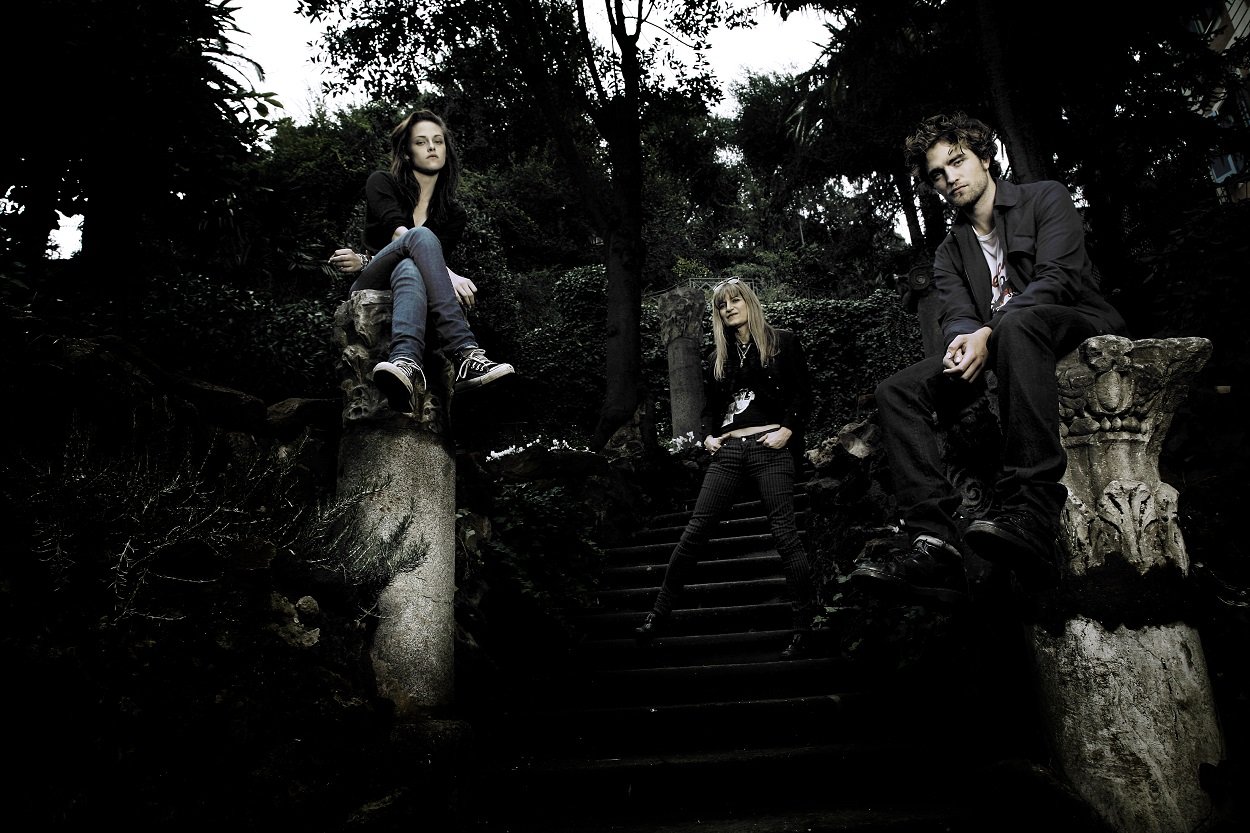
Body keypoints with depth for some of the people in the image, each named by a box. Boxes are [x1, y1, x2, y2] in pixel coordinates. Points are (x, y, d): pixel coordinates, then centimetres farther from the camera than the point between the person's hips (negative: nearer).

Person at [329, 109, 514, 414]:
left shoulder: (454, 214, 14)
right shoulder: (382, 183, 7)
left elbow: (422, 257, 2)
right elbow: (400, 234, -13)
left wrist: (364, 261, -12)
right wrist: (447, 275, -30)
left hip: (414, 299, 2)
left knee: (409, 271, -37)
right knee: (421, 235, -32)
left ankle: (405, 362, -69)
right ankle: (465, 353, -54)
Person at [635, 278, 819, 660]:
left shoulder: (783, 342, 7)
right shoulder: (718, 357, 19)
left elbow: (802, 392, 2)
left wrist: (788, 429, -11)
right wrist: (708, 435, 7)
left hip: (770, 448, -4)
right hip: (728, 450, 4)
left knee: (785, 534, -6)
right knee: (695, 531, 1)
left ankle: (804, 626, 3)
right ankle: (660, 613, 8)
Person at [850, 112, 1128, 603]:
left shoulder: (1046, 199, 8)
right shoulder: (950, 253, 20)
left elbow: (1058, 277, -9)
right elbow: (957, 315, 2)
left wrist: (987, 333, -25)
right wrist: (966, 339, -25)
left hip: (1082, 328, -4)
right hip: (993, 350, 5)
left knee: (1016, 324, -40)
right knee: (897, 392, -17)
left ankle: (1029, 513, -48)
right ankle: (935, 546, -33)